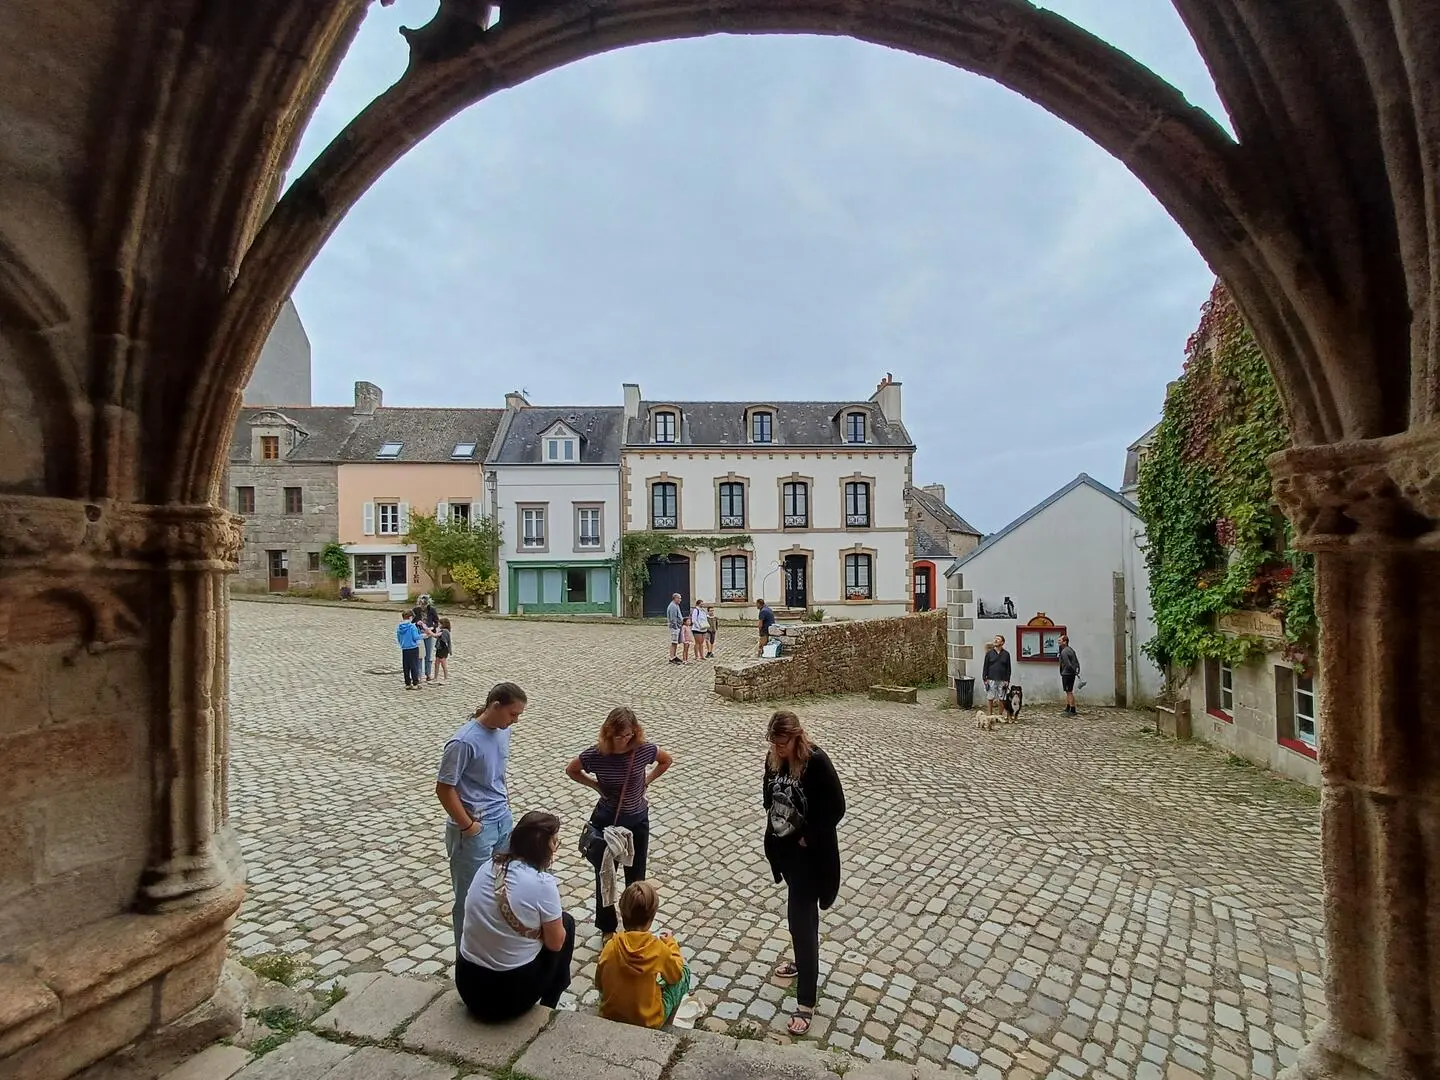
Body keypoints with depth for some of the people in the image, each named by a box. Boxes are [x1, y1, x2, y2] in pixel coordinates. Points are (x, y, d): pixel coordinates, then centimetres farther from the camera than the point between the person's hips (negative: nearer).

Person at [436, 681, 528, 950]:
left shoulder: (502, 731, -1)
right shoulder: (465, 742, -25)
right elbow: (444, 788, -19)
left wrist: (502, 797, 13)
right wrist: (467, 825, -14)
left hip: (503, 820, 7)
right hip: (476, 829, -7)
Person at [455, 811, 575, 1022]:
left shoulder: (487, 866, -3)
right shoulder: (542, 883, -21)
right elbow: (555, 943, -9)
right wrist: (554, 917, 12)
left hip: (467, 984, 6)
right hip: (512, 992, -6)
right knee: (566, 922, 15)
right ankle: (547, 1005, 27)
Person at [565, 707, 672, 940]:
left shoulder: (644, 749, -19)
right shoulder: (595, 754, -21)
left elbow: (667, 760, 2)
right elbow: (571, 770, 0)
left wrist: (647, 780, -4)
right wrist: (597, 785, -8)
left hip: (637, 821, 1)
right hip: (607, 821, -1)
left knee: (636, 877, 15)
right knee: (605, 876, 14)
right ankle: (607, 928, 37)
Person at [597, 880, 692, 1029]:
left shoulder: (610, 946, -18)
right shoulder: (659, 948, -24)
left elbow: (599, 983, -1)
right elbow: (677, 974, -5)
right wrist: (671, 943, 8)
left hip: (609, 1017, 4)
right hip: (648, 1021, -3)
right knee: (684, 970, 14)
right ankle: (666, 1025, 25)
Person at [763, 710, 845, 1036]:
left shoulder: (817, 762, -26)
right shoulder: (773, 759, -6)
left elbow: (836, 808, -21)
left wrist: (807, 837, -16)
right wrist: (773, 830, 1)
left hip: (810, 853, -7)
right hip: (784, 848, 7)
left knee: (801, 917, -2)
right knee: (800, 910, 25)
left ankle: (806, 1001, 10)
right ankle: (804, 961, 47)